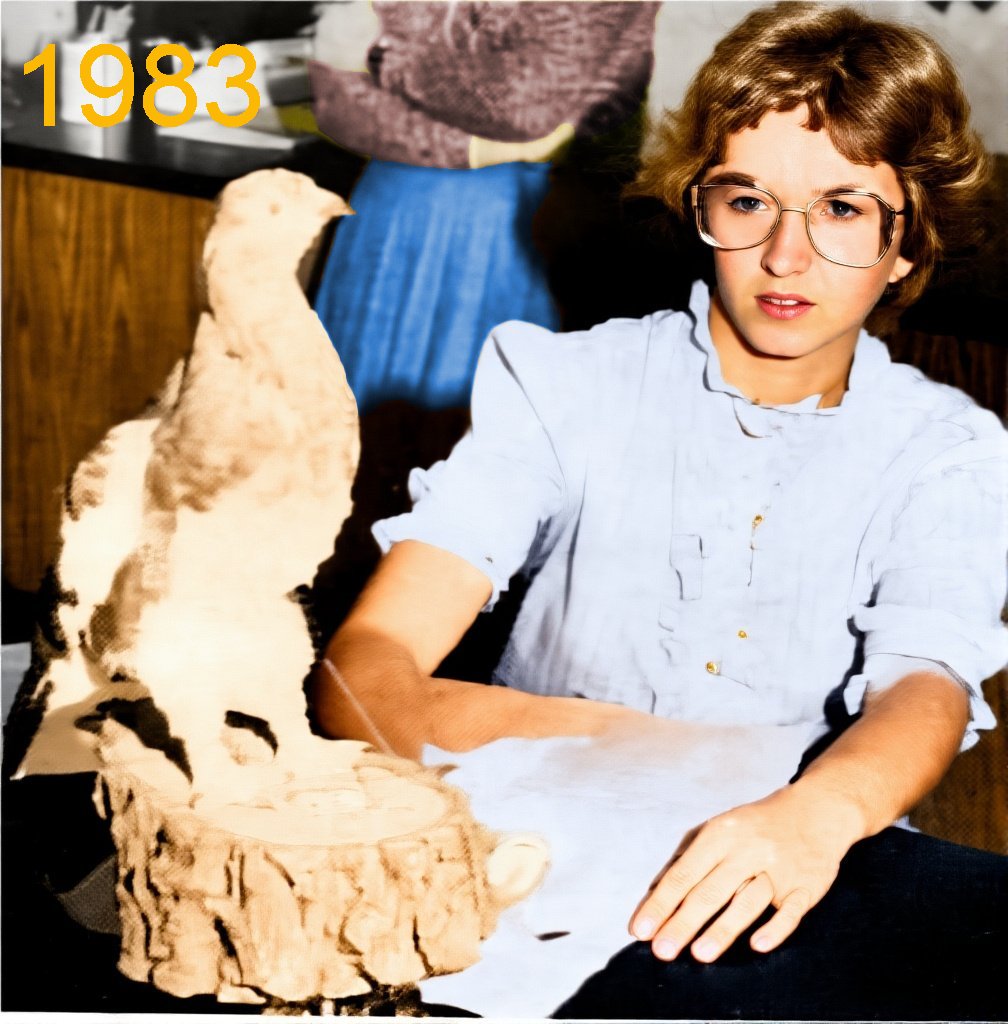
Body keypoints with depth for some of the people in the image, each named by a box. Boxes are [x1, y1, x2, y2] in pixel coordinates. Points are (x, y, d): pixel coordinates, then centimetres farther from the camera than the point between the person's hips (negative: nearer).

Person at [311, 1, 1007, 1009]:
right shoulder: (563, 386, 0)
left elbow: (926, 686, -14)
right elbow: (359, 676, -9)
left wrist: (818, 813, -37)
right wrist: (574, 738, -28)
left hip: (794, 899, 2)